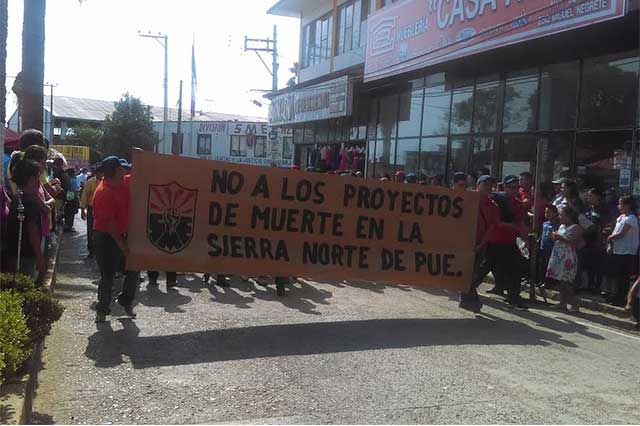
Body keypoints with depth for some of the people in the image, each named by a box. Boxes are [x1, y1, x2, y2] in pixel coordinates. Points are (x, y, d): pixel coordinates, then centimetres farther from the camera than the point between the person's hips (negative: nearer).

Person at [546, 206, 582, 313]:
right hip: (558, 256, 8)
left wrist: (560, 237, -16)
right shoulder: (561, 226, 18)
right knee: (559, 281, 7)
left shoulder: (575, 228, -6)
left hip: (568, 258, -8)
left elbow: (573, 242, -16)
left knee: (566, 281, -10)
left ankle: (574, 304, -2)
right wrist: (554, 237, 4)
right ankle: (563, 303, 13)